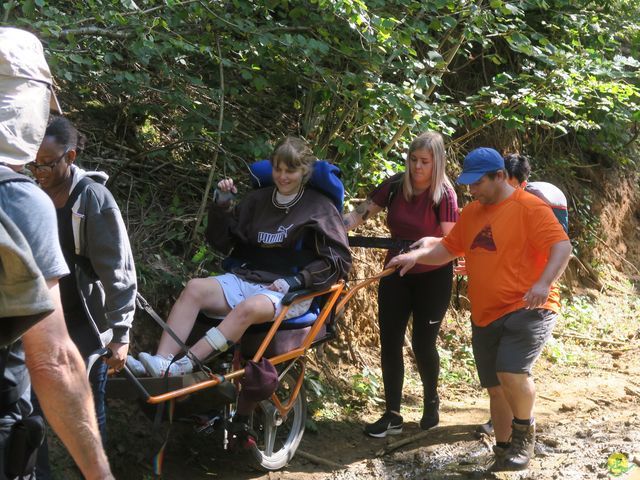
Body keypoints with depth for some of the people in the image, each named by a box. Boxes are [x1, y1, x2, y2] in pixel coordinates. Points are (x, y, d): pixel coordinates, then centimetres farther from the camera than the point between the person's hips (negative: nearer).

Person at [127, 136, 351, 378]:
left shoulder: (320, 208, 5)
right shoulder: (258, 200, 18)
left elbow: (338, 261, -1)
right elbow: (221, 242, 19)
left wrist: (295, 281, -12)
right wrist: (221, 206, 1)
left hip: (287, 293, -5)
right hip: (243, 279, 5)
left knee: (249, 307, -37)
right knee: (195, 288, -24)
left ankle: (180, 367, -45)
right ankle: (161, 361, -38)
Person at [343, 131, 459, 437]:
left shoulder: (444, 195, -15)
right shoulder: (395, 186, -5)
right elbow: (360, 213, -3)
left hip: (432, 277, -4)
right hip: (396, 274, 4)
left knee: (423, 344, 0)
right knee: (389, 342, -1)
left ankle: (431, 402, 26)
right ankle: (392, 415, 6)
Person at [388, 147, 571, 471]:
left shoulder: (529, 208, -11)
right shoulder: (471, 212, 12)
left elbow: (562, 245, -18)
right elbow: (448, 248, 17)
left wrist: (544, 282, -33)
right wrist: (417, 256, -2)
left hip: (527, 310, -7)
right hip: (485, 316, 7)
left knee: (511, 372, -26)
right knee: (495, 387, 12)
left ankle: (525, 433, 0)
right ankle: (504, 451, 27)